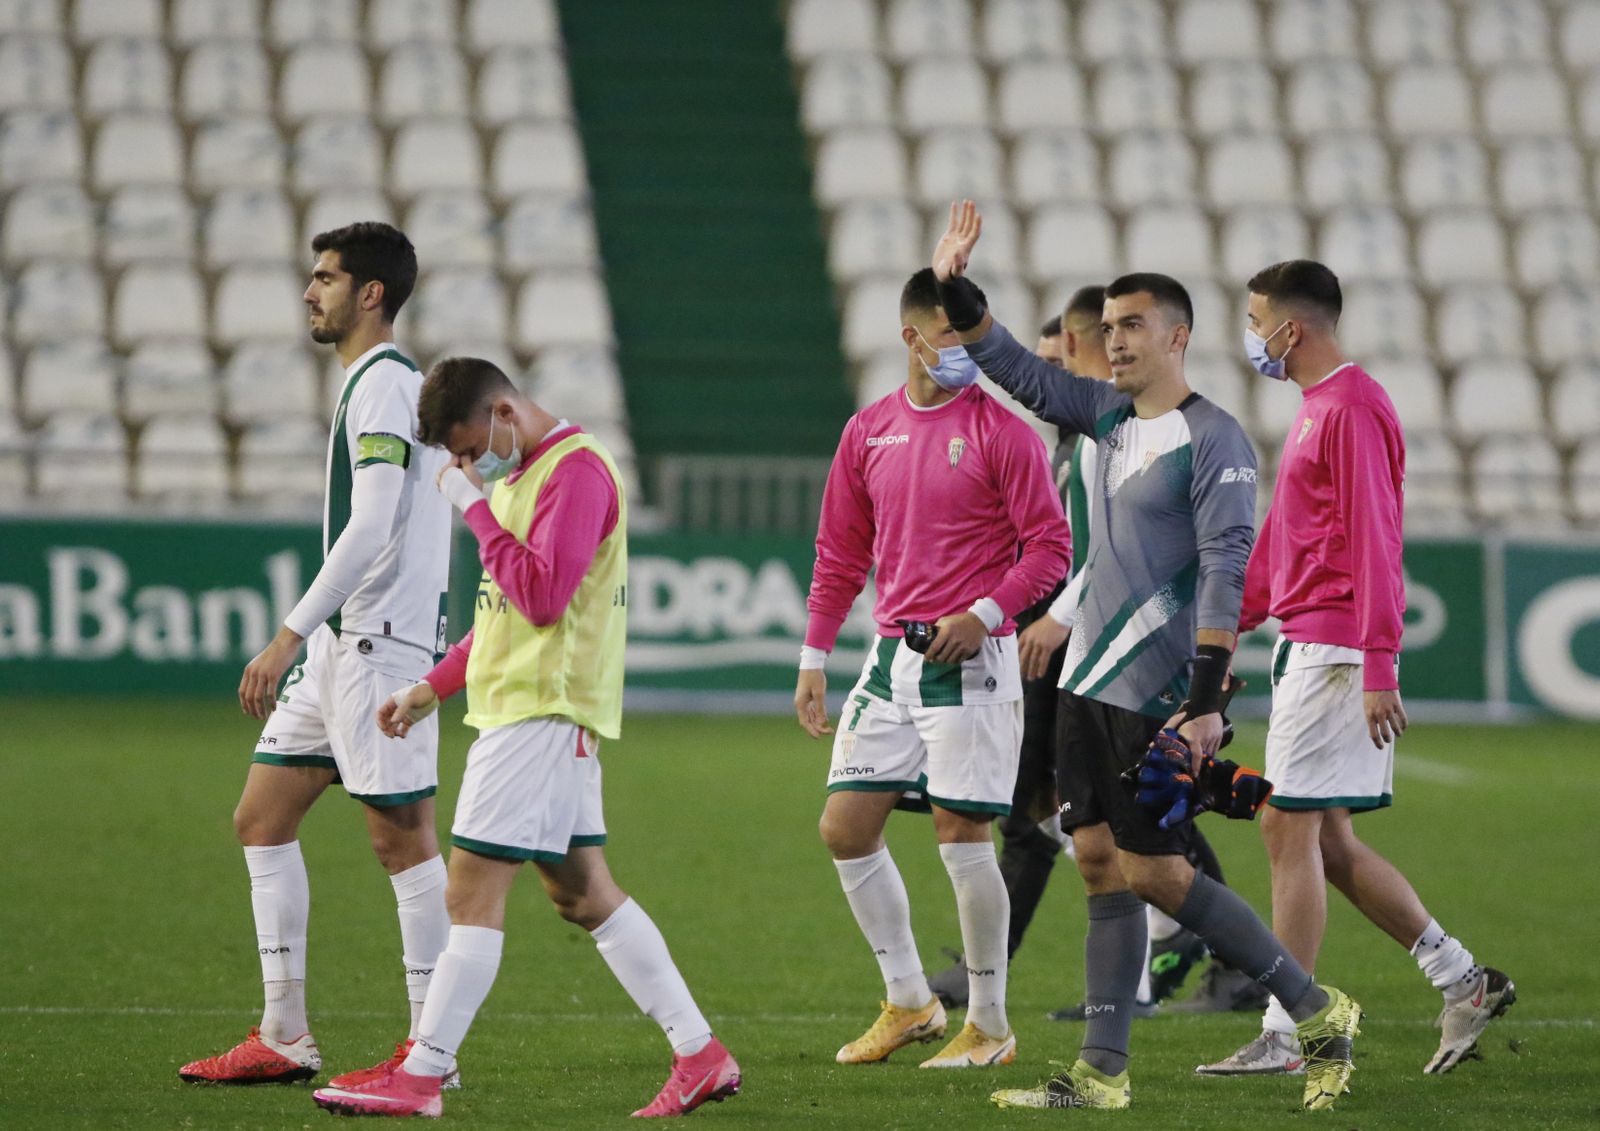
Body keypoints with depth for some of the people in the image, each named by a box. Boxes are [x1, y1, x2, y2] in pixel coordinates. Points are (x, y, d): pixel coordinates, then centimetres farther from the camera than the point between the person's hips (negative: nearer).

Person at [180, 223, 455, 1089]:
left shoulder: (384, 383, -13)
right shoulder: (377, 381, 19)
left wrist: (290, 635, -24)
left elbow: (370, 528, -22)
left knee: (400, 835, -7)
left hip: (384, 642, -11)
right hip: (343, 643, 11)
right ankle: (283, 1038, 11)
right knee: (262, 817, 10)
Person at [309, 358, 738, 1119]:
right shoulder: (521, 473, 19)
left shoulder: (576, 471, -13)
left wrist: (477, 508, -17)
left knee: (472, 892, -10)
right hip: (520, 706, 10)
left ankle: (422, 1077, -9)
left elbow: (541, 596, -22)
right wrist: (432, 689, 22)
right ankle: (700, 1056, 11)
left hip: (543, 712, -10)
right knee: (583, 893, 10)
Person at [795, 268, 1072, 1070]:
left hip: (970, 661, -6)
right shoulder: (868, 432, 10)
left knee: (962, 836, -7)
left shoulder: (1002, 432, -5)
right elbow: (840, 552, 17)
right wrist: (814, 657, 12)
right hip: (892, 657, 6)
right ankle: (908, 1003, 16)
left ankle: (989, 1026, 6)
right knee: (845, 826, 2)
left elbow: (1049, 547, -7)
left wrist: (984, 614, -19)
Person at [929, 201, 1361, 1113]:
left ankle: (1318, 1012, 3)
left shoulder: (1212, 441, -13)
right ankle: (1103, 1073, 7)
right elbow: (1017, 370, 21)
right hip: (1090, 682, 8)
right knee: (1100, 864, 5)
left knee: (1153, 873, -7)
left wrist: (1208, 698, -25)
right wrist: (955, 289, 9)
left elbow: (1227, 574, -19)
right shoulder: (1111, 416, 11)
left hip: (1158, 694, -8)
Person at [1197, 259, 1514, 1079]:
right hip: (1304, 644, 10)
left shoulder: (1353, 410, -13)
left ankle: (1283, 1038, -5)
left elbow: (1374, 542, -19)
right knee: (1326, 842, 10)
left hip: (1334, 650, -10)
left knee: (1289, 830, -8)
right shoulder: (1315, 409, 19)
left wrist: (1379, 669, -23)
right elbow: (1277, 542, 26)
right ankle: (1464, 984, 14)